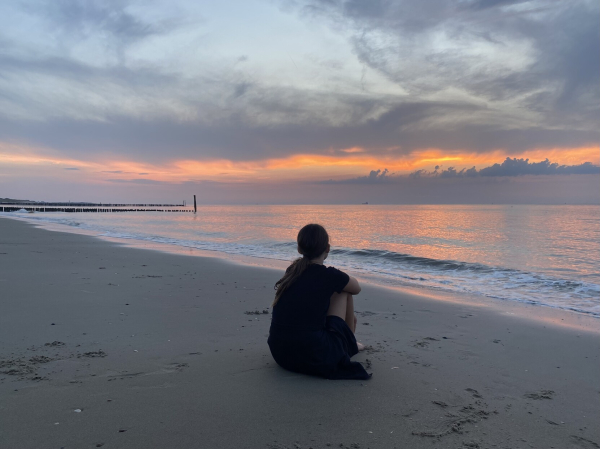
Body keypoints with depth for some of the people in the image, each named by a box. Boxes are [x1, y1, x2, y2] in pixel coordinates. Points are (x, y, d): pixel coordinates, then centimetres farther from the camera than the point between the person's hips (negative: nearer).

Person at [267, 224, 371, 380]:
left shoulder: (292, 271, 7)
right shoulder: (329, 275, -10)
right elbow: (356, 288, 12)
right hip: (315, 358, -6)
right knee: (344, 291, 12)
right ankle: (350, 344, 30)